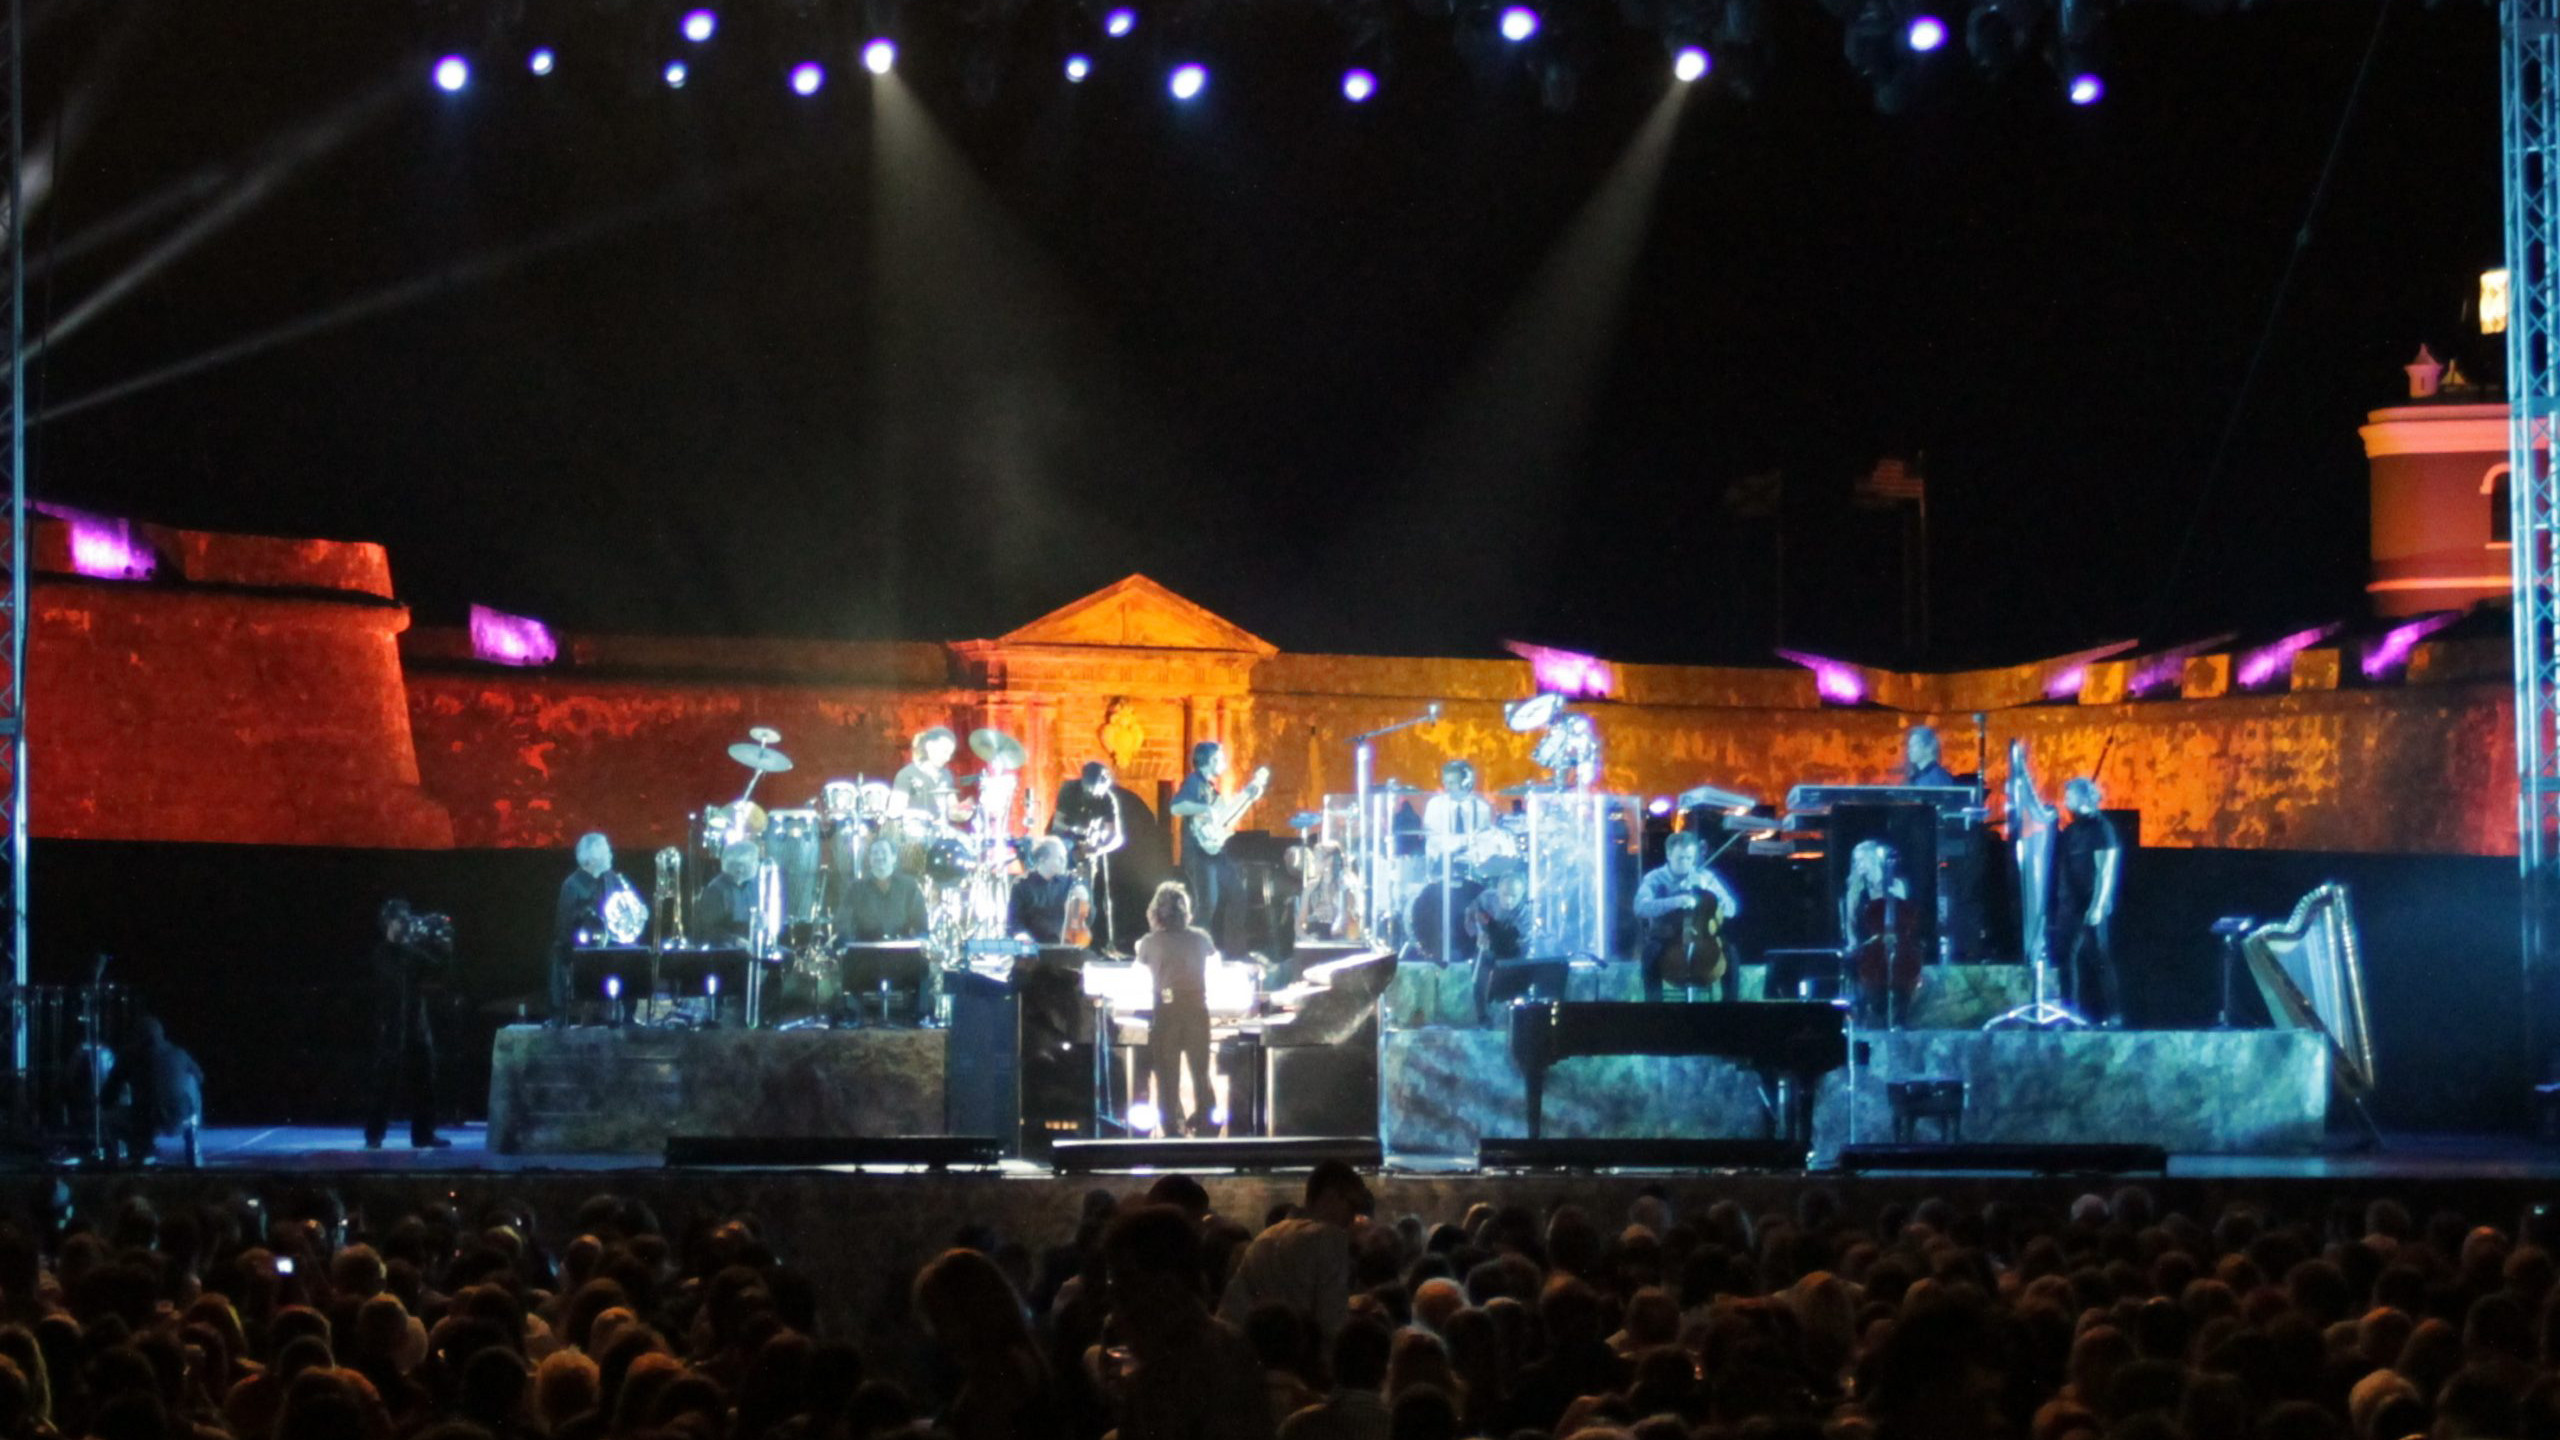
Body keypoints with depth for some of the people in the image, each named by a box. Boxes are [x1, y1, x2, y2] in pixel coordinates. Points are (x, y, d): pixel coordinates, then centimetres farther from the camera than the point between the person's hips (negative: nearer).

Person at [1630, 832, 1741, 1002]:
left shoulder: (1705, 877, 4)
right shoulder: (1654, 879, -4)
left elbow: (1731, 909, 2)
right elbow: (1641, 908, -22)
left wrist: (1709, 891, -16)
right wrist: (1677, 901, -33)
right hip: (1664, 940, -2)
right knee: (1651, 953, -34)